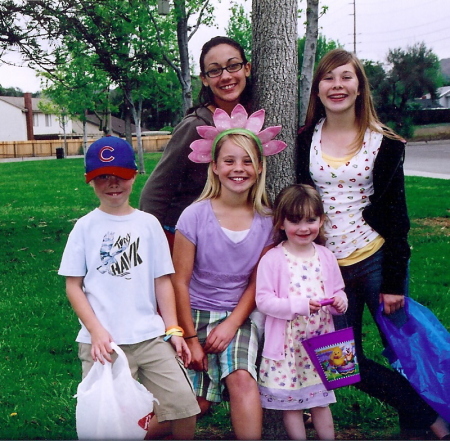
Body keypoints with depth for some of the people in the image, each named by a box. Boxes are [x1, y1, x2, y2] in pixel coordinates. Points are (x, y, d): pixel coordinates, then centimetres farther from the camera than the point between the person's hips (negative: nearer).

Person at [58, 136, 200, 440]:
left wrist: (173, 329, 2)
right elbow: (73, 285, 2)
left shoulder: (148, 223, 6)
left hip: (151, 337, 1)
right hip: (103, 342, -1)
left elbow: (162, 280, 7)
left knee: (184, 407, -4)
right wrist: (96, 331, -8)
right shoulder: (85, 227, 2)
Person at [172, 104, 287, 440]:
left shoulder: (266, 221, -6)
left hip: (239, 315, 2)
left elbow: (256, 282, 1)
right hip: (196, 312, -1)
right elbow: (180, 282, -9)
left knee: (241, 378, -24)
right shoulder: (195, 216, -14)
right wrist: (190, 338, -8)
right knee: (199, 403, -7)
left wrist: (232, 324, -9)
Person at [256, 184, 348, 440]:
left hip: (320, 341, 4)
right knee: (290, 402, 8)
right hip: (287, 344, -3)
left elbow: (338, 292, 13)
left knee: (321, 398, 15)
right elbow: (263, 300, -16)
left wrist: (340, 302, -11)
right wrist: (300, 305, -26)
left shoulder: (326, 257, 4)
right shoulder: (272, 259, -11)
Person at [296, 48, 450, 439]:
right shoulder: (305, 141, 3)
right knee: (345, 362, 4)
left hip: (375, 260, -2)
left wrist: (395, 281, -7)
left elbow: (396, 213, -3)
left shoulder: (384, 143, -2)